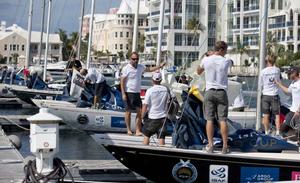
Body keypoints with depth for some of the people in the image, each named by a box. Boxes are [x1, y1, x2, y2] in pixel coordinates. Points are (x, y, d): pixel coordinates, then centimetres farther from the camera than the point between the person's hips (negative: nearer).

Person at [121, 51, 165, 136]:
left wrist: (159, 66, 18)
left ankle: (138, 130, 5)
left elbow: (149, 69, 26)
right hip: (129, 93, -5)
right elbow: (122, 82, -10)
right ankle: (128, 129, 15)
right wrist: (123, 94, -15)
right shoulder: (126, 68, -10)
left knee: (140, 111, 0)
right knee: (128, 112, 4)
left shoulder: (140, 67, 7)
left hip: (137, 93, 5)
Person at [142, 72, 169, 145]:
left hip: (152, 117, -3)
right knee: (161, 137, 4)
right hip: (163, 117, 3)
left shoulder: (150, 90, -13)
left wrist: (142, 116, -2)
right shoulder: (165, 89, -1)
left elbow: (145, 105, -13)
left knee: (146, 135, 12)